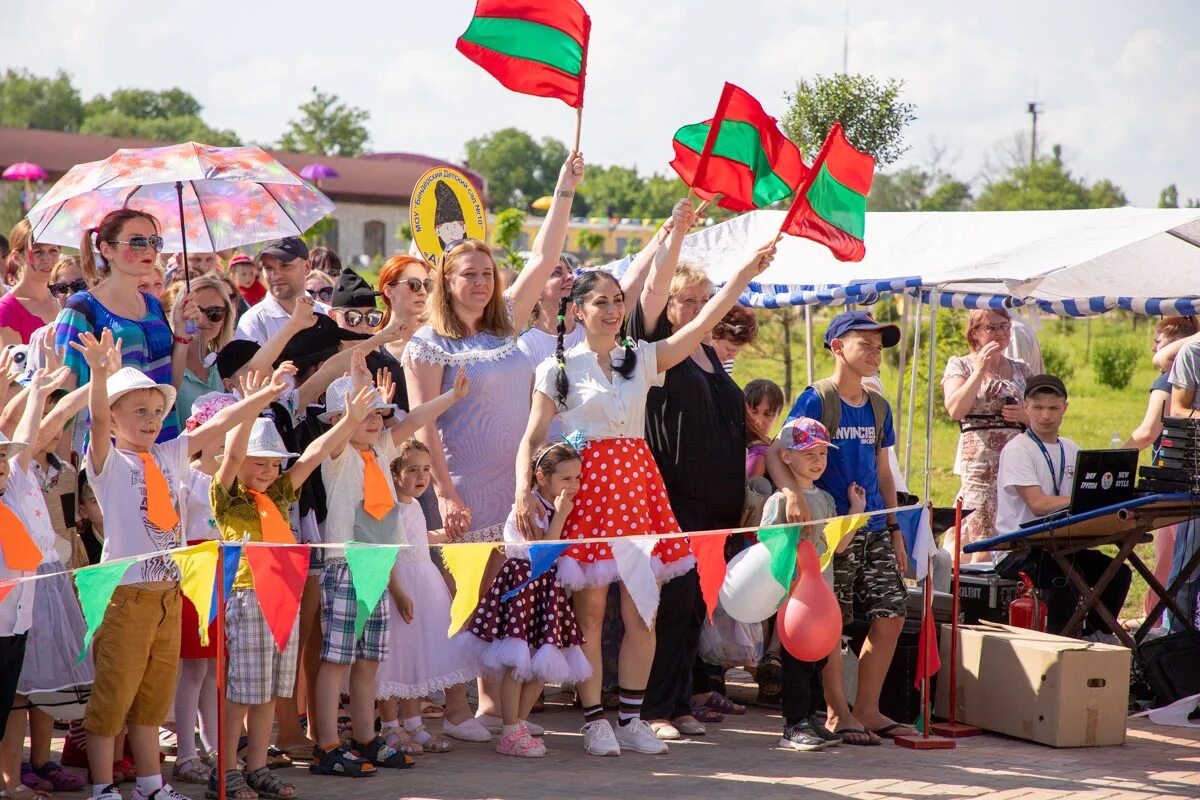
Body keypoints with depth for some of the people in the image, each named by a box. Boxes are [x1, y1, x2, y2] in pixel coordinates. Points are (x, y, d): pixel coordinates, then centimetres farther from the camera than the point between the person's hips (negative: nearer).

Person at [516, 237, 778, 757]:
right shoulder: (558, 368, 3)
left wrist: (744, 274, -2)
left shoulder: (640, 359, 13)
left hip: (638, 480, 4)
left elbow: (701, 325, 6)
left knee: (642, 611, 2)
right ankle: (594, 720, 5)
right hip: (588, 485, -4)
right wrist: (524, 491, -17)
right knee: (590, 611, -2)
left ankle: (631, 718, 10)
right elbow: (532, 439, -1)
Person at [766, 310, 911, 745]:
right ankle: (838, 713, 7)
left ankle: (867, 710, 13)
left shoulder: (878, 407, 13)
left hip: (874, 528, 6)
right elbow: (776, 452, -14)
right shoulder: (816, 399, -6)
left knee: (890, 616, 3)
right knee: (831, 620, -3)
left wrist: (894, 529, 15)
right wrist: (792, 492, -32)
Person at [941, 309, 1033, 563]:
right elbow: (955, 410, -10)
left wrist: (1024, 415, 0)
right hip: (979, 463, -4)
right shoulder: (960, 366, 8)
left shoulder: (1021, 370, 18)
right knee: (983, 545, -12)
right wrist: (981, 370, -11)